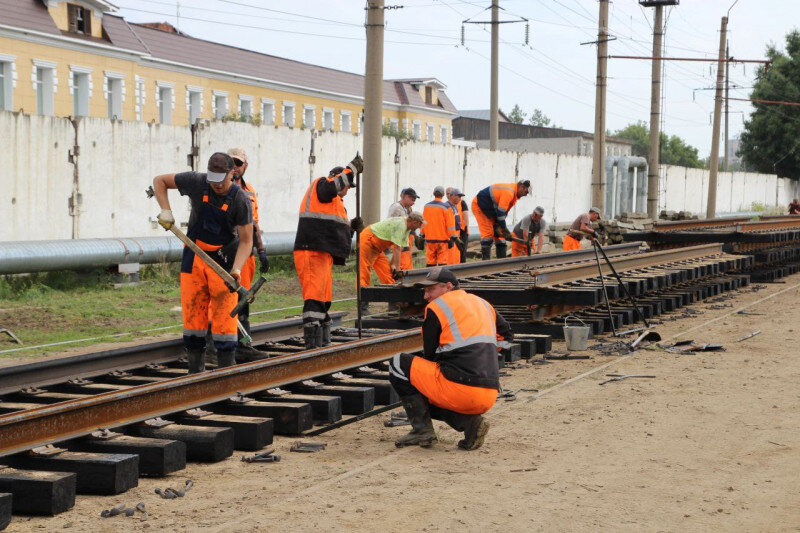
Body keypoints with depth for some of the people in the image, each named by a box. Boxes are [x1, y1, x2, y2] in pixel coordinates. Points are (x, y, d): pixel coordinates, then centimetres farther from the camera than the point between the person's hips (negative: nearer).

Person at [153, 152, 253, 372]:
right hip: (194, 256, 3)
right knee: (192, 311, 3)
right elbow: (159, 181, 4)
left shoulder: (241, 200, -15)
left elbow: (246, 241, -13)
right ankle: (196, 370, 12)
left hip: (224, 259, -3)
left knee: (225, 314, -9)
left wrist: (236, 269, -28)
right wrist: (165, 210, -9)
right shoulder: (196, 182, -9)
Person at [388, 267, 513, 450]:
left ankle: (422, 429, 0)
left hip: (459, 390, -7)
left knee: (398, 364, 7)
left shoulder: (436, 307, 1)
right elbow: (507, 335, 31)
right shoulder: (482, 303, 19)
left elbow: (429, 355, 6)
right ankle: (469, 421, 5)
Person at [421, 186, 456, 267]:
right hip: (443, 239, -4)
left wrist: (422, 235, 22)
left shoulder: (426, 206, 6)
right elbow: (450, 224, -8)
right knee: (443, 261, -5)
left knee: (430, 261, 9)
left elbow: (423, 223, 13)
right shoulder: (445, 207, -8)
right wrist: (452, 238, -4)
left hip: (429, 239, 4)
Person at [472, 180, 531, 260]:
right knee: (488, 232, -16)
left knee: (499, 233, 5)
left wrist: (497, 225, -5)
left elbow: (504, 212, 4)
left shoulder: (514, 194, 4)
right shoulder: (508, 192, -29)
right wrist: (504, 229, -22)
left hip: (491, 210, 10)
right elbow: (500, 212, -29)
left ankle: (502, 259, 7)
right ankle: (485, 260, -16)